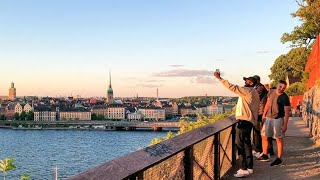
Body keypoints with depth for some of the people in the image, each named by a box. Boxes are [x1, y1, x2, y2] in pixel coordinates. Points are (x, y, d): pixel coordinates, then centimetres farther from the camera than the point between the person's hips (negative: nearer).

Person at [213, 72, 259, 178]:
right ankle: (249, 167, 20)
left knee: (240, 144, -8)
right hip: (249, 121, 10)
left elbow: (232, 87, -17)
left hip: (243, 121, -10)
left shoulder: (248, 91, -10)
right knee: (247, 144, 14)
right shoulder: (254, 93, 19)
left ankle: (244, 169, -8)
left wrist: (219, 78, -13)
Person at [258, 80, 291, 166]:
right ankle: (265, 156, 24)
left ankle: (279, 159, 8)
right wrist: (264, 114, 15)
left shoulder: (285, 98, -14)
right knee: (264, 136, 11)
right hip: (268, 117, 7)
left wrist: (285, 125, -17)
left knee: (279, 139, -1)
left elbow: (287, 112, -13)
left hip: (278, 119, -7)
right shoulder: (271, 92, 4)